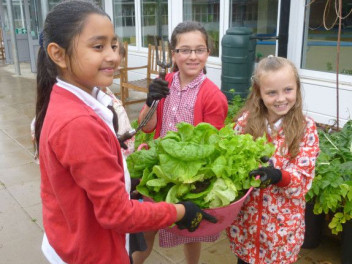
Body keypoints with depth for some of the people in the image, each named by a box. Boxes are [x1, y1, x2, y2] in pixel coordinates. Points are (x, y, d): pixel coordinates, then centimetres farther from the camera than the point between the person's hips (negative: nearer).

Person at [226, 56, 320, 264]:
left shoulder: (306, 128, -10)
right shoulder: (246, 121, -7)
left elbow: (304, 179, -13)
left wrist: (278, 176, -32)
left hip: (283, 222, -1)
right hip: (245, 216, 1)